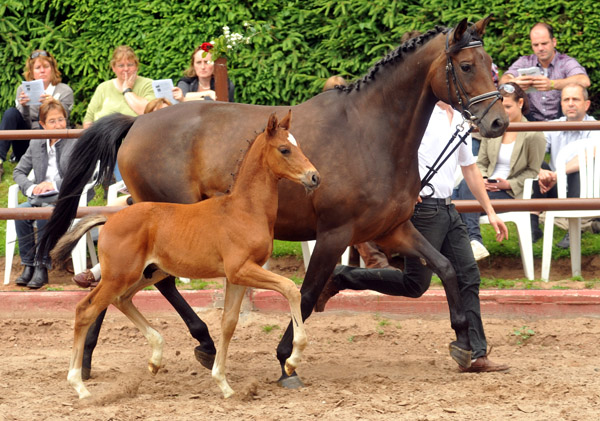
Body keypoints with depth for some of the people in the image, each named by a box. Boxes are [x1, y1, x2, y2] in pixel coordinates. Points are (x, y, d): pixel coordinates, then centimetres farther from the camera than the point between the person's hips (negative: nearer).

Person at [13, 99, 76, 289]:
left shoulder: (76, 143, -1)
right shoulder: (36, 144, 15)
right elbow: (18, 171, 16)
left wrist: (55, 185, -17)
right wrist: (31, 188, -5)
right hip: (40, 197, 5)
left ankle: (42, 268, -28)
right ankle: (28, 265, -20)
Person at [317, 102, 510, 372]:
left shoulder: (458, 119, 17)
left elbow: (470, 168, 25)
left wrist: (490, 212, 23)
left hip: (447, 208, 8)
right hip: (423, 206, -8)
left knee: (468, 278, 3)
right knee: (415, 284, -6)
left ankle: (475, 355, 5)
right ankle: (339, 279, 7)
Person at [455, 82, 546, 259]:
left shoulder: (533, 135, -1)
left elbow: (533, 171, 1)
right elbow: (481, 162, 16)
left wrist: (509, 184, -14)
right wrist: (481, 179, -7)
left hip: (513, 192, -5)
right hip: (488, 185, 5)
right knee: (465, 184, -32)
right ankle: (474, 241, -46)